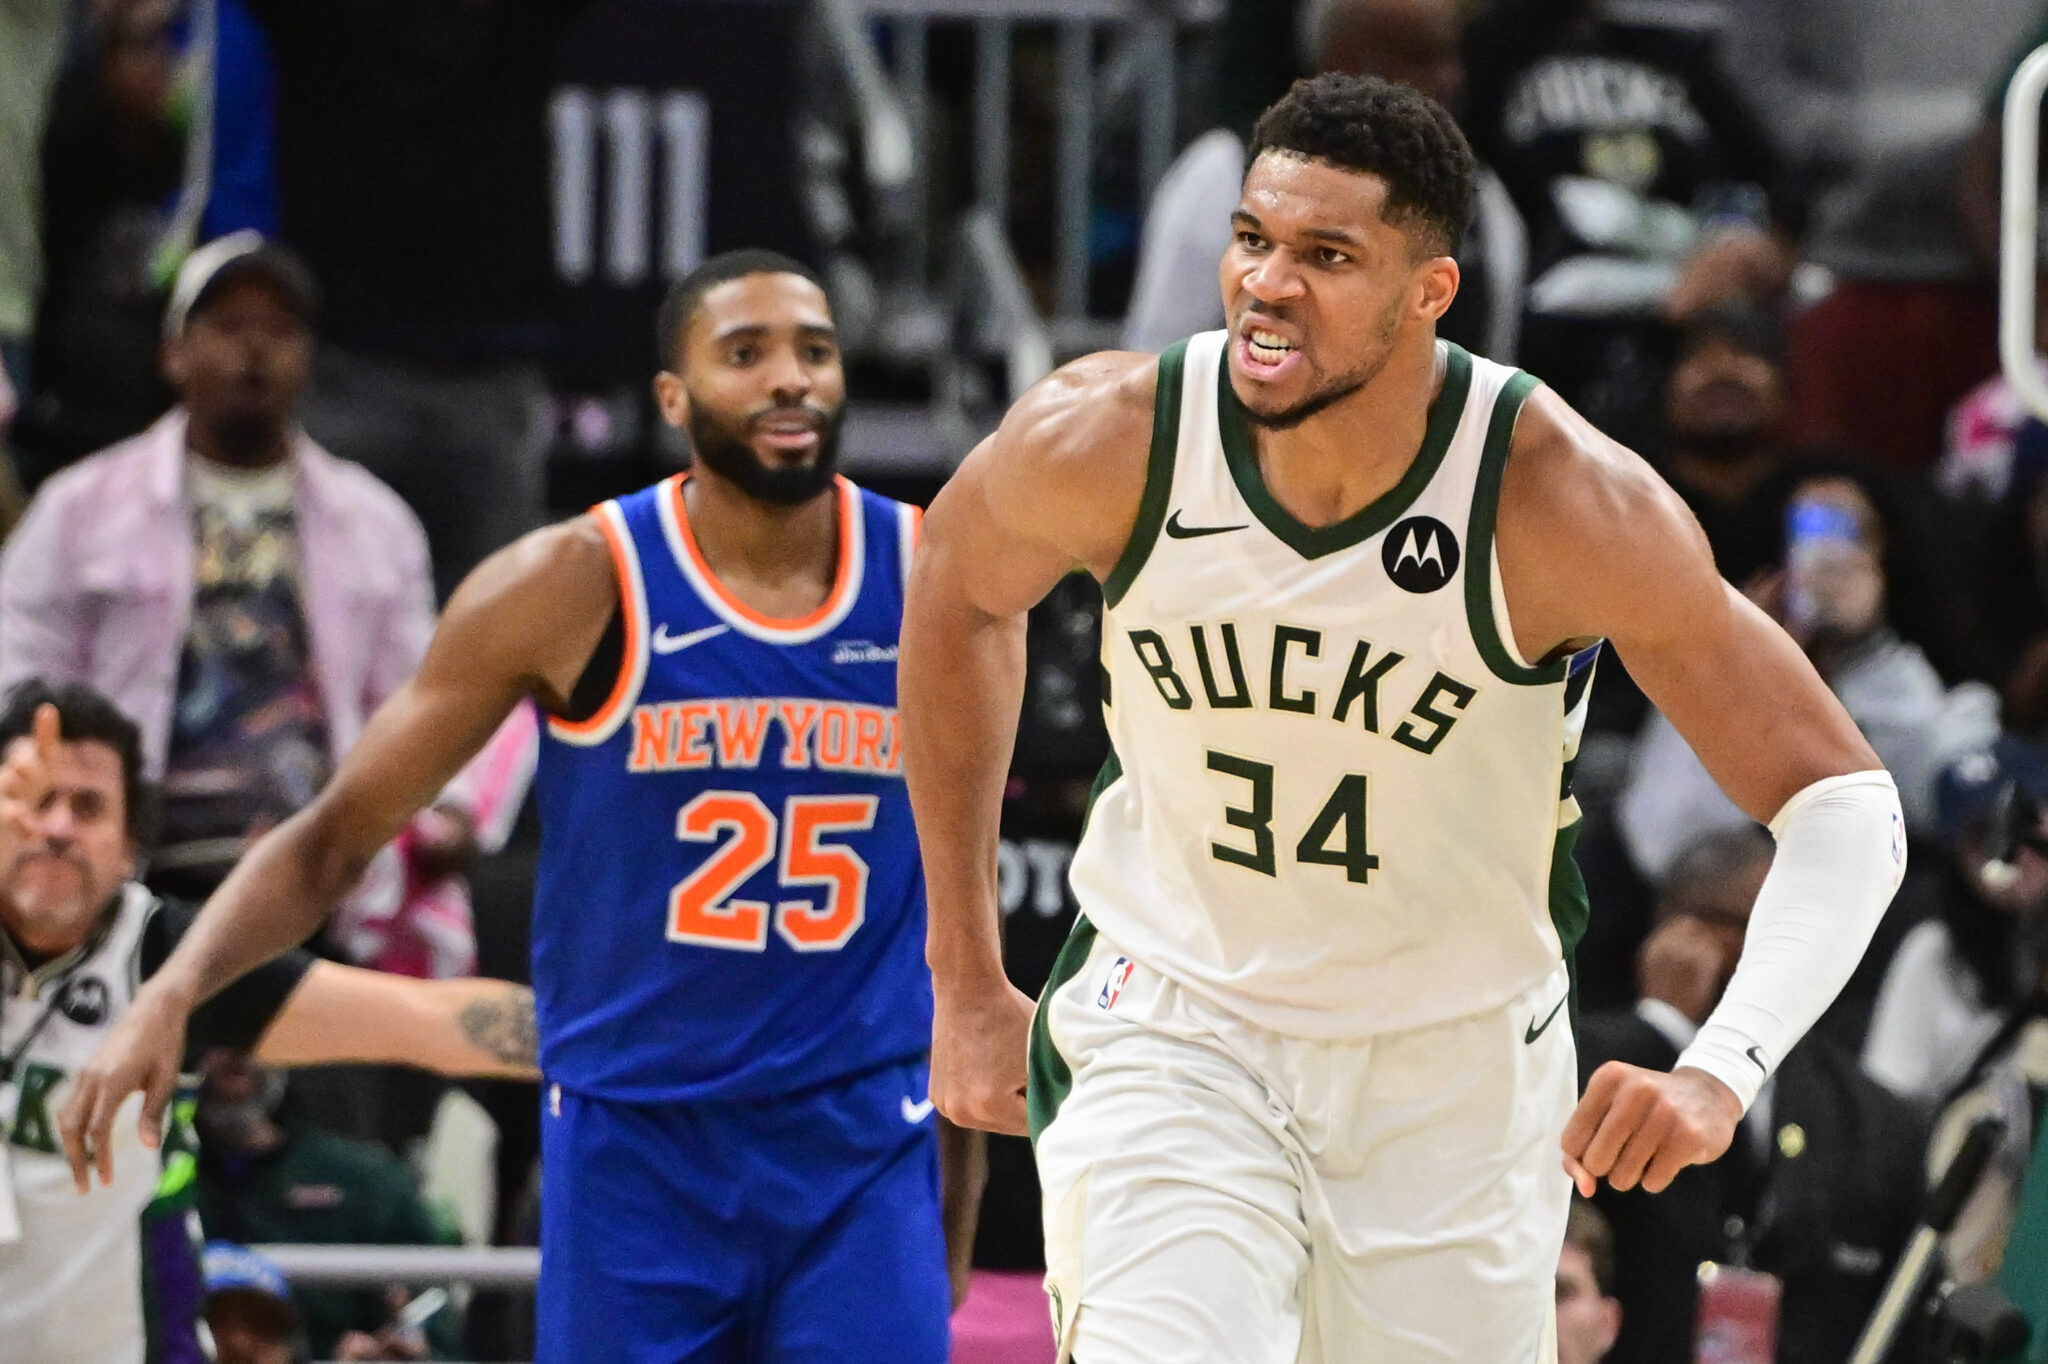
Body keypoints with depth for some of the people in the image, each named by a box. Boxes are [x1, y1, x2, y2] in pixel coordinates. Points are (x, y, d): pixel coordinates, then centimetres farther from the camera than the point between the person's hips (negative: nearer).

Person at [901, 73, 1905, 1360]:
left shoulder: (1563, 502, -23)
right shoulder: (1110, 437, -17)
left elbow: (1845, 805, -18)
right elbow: (961, 587, 7)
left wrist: (1720, 1074, -35)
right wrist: (967, 977, 9)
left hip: (1452, 1076, 0)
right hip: (1171, 1032, 0)